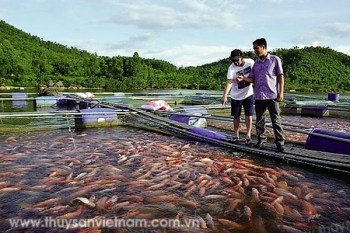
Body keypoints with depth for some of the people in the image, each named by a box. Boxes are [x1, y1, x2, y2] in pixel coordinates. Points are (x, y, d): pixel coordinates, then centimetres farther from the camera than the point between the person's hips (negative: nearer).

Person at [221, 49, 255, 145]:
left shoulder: (250, 62, -11)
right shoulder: (231, 68, -20)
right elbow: (229, 82, -31)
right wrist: (225, 96, -42)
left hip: (248, 94, 1)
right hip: (236, 96, -1)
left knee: (248, 115, 0)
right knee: (236, 116, 9)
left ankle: (248, 135, 13)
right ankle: (236, 134, 26)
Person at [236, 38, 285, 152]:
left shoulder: (275, 59, 1)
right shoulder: (256, 63, 14)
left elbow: (280, 76, 0)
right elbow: (252, 78, 14)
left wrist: (281, 92, -7)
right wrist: (243, 78, -7)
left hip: (272, 95, -5)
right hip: (258, 96, 5)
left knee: (276, 120, -2)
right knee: (259, 120, 10)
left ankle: (280, 142, 3)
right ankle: (261, 139, 21)